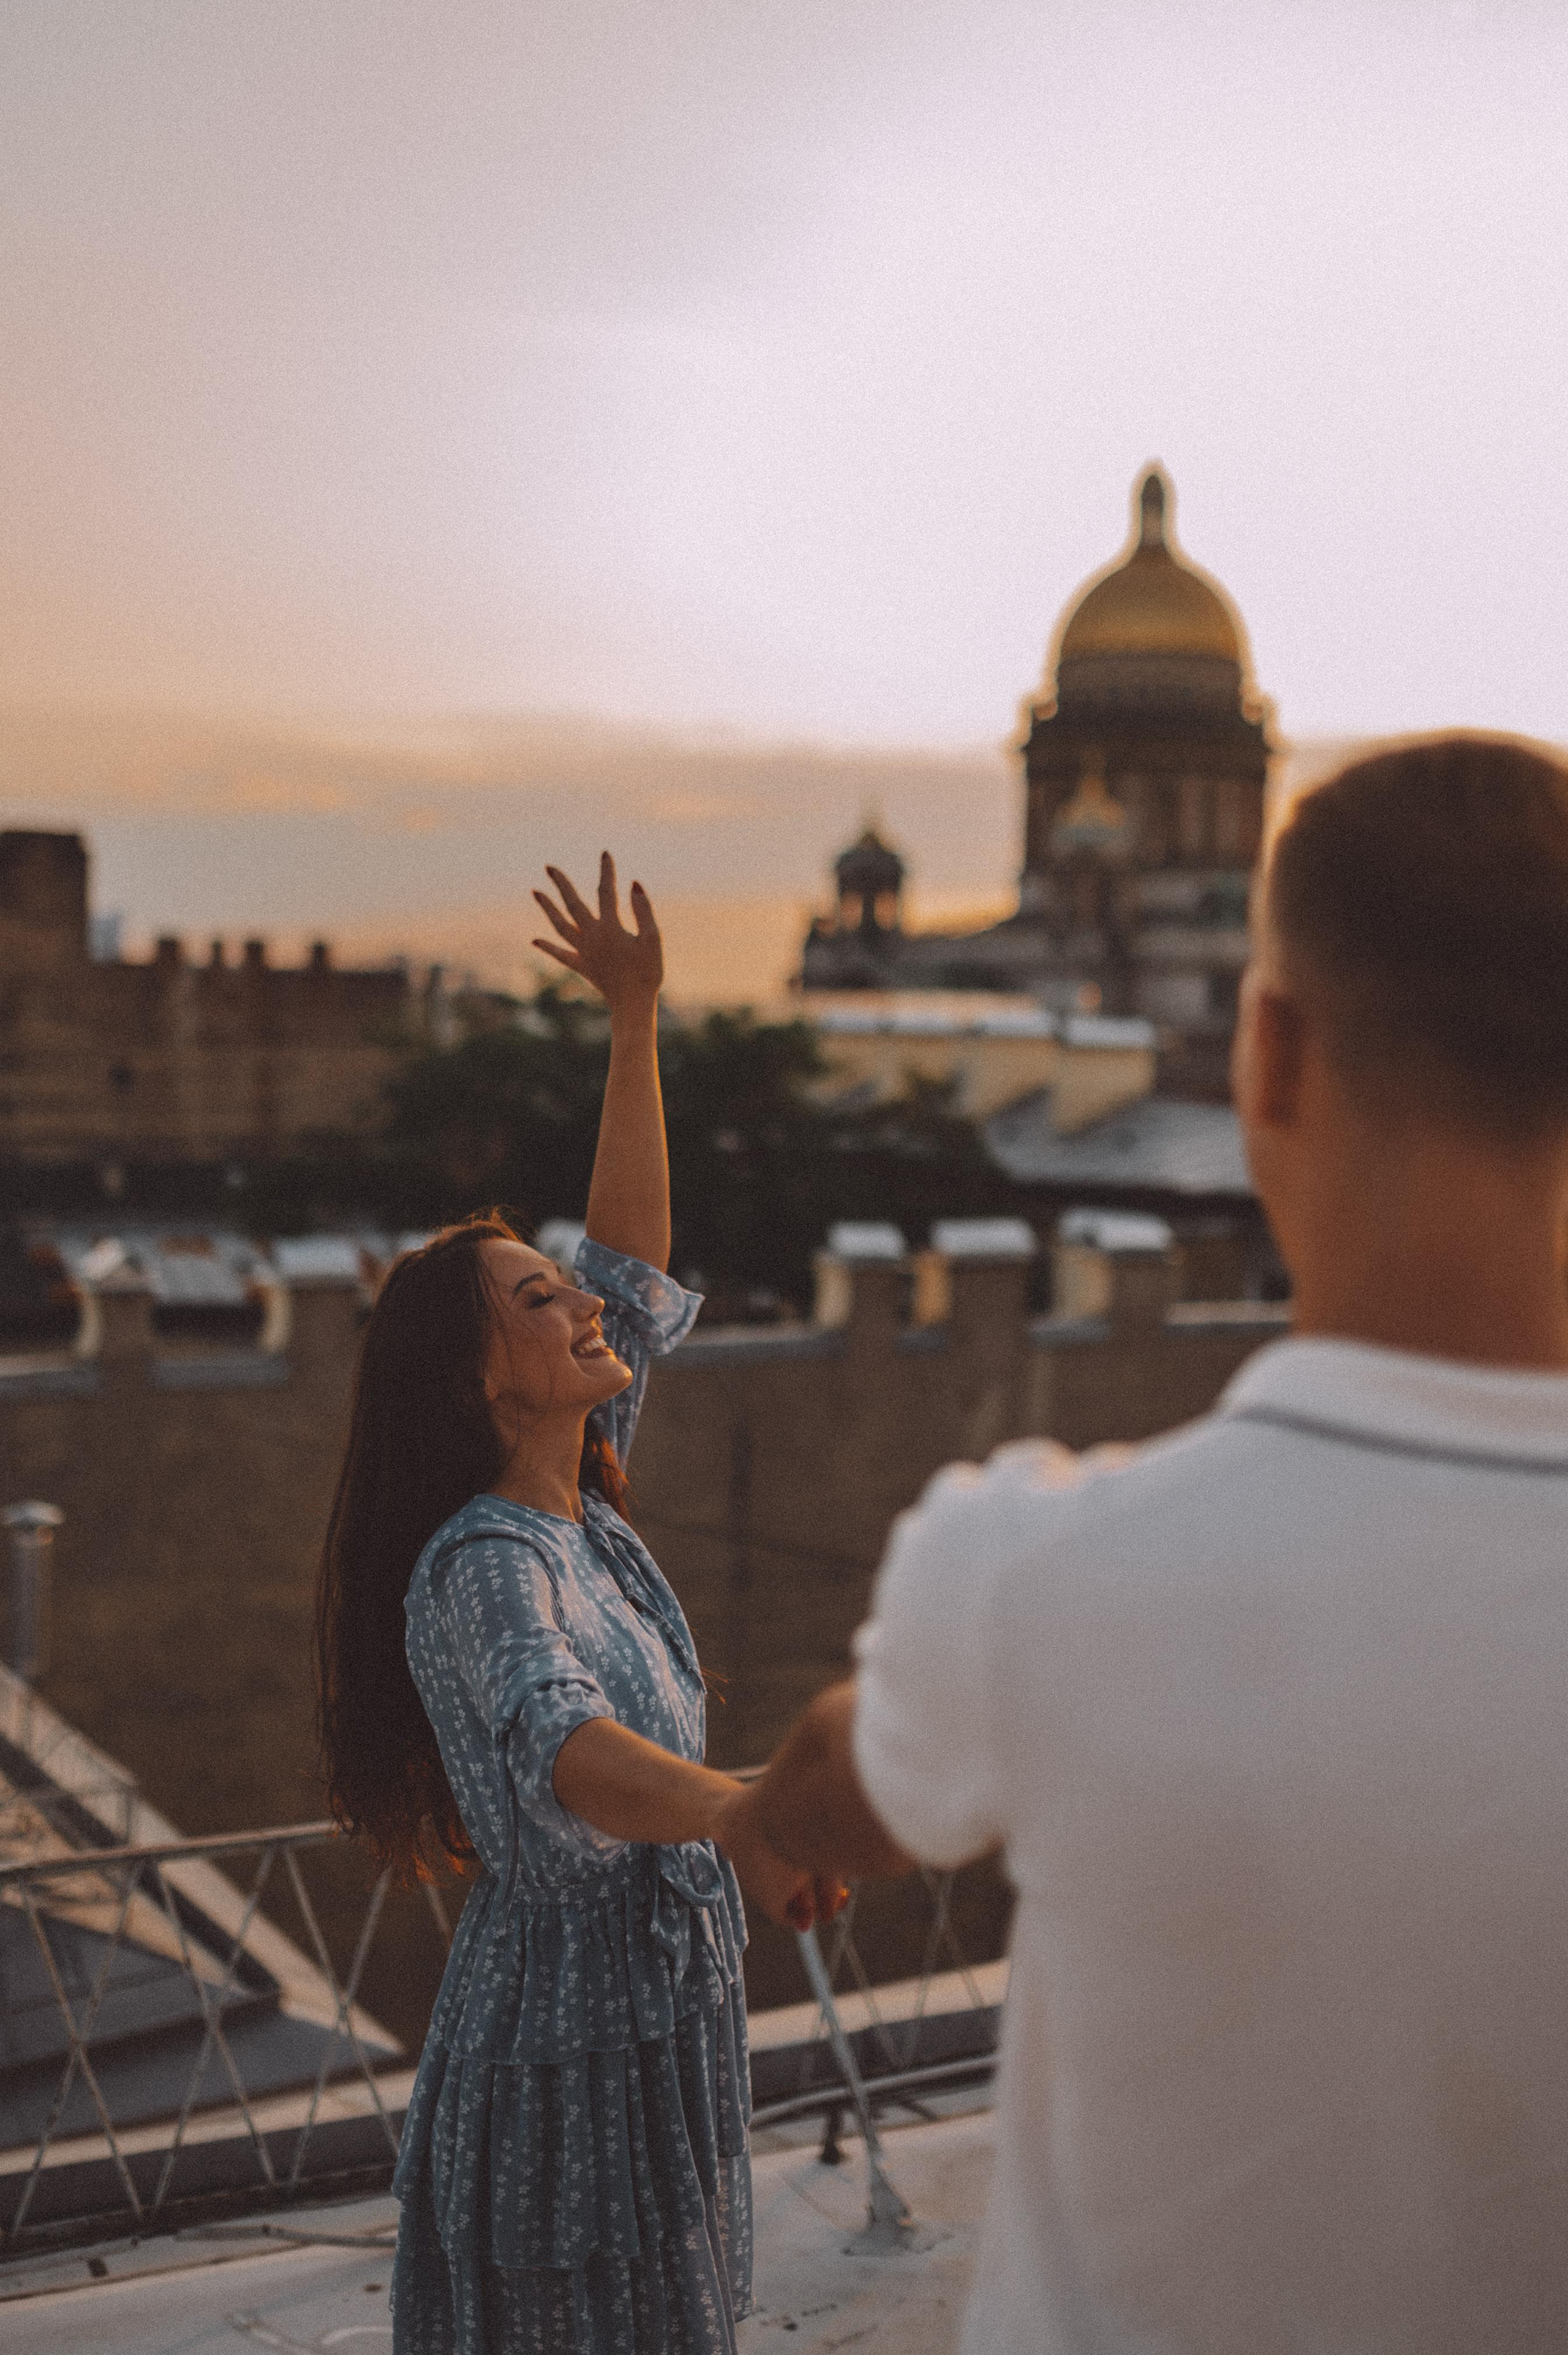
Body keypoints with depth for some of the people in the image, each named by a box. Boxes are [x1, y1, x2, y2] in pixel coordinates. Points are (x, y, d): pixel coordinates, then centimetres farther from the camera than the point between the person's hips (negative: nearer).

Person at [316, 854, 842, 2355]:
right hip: (572, 2047, -9)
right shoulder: (483, 1569, -24)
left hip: (657, 2018, 9)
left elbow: (633, 1256, 7)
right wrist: (739, 1816, -64)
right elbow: (564, 1748, -45)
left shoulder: (576, 1505, 2)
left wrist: (636, 1021, 4)